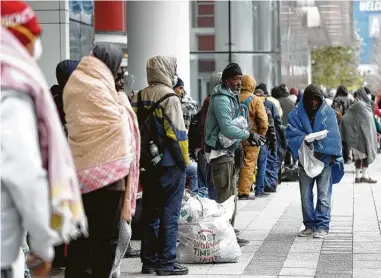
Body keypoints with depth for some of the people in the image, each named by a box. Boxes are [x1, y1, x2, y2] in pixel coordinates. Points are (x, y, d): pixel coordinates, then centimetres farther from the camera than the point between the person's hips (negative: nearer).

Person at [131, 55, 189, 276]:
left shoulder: (139, 98, 8)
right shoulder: (170, 98, -12)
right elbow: (177, 133, -15)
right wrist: (184, 160, -6)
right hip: (170, 165, -6)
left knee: (150, 213, 12)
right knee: (169, 214, 0)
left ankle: (149, 260, 17)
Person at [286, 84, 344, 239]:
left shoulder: (328, 113, 2)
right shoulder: (296, 114, 4)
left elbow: (333, 136, -4)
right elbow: (291, 133, -3)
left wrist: (330, 155, -16)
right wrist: (303, 139, -22)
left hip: (324, 160, -2)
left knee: (323, 195, -4)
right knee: (305, 195, 5)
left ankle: (322, 226, 1)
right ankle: (310, 225, 14)